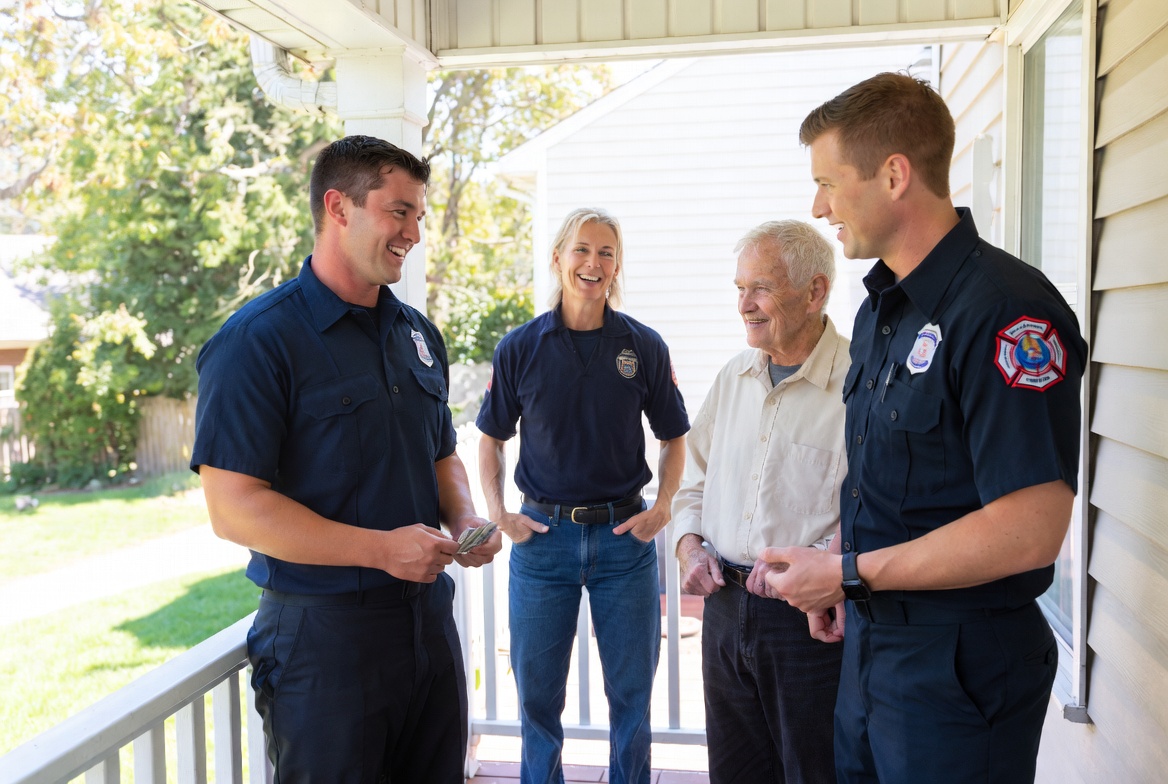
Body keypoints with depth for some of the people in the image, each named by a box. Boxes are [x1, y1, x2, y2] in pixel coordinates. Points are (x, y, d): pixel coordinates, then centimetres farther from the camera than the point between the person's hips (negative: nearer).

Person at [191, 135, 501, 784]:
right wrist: (381, 548, -23)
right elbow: (233, 507, -18)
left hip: (429, 614, 7)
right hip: (323, 629, -7)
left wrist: (464, 520, -1)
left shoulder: (419, 334, 10)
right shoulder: (258, 339, -13)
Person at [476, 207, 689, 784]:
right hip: (543, 536, 0)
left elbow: (674, 436, 9)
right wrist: (497, 512, -4)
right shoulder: (520, 347, -2)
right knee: (537, 693, 12)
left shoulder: (644, 346, -1)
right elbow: (492, 438, 8)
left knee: (631, 691, 12)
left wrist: (662, 507, -4)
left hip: (625, 536, 0)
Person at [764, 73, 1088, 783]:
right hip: (871, 636, 8)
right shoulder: (880, 310, 8)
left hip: (962, 663, -8)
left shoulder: (1006, 311, -22)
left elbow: (1029, 531, -27)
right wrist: (833, 579, 6)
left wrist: (846, 573, -20)